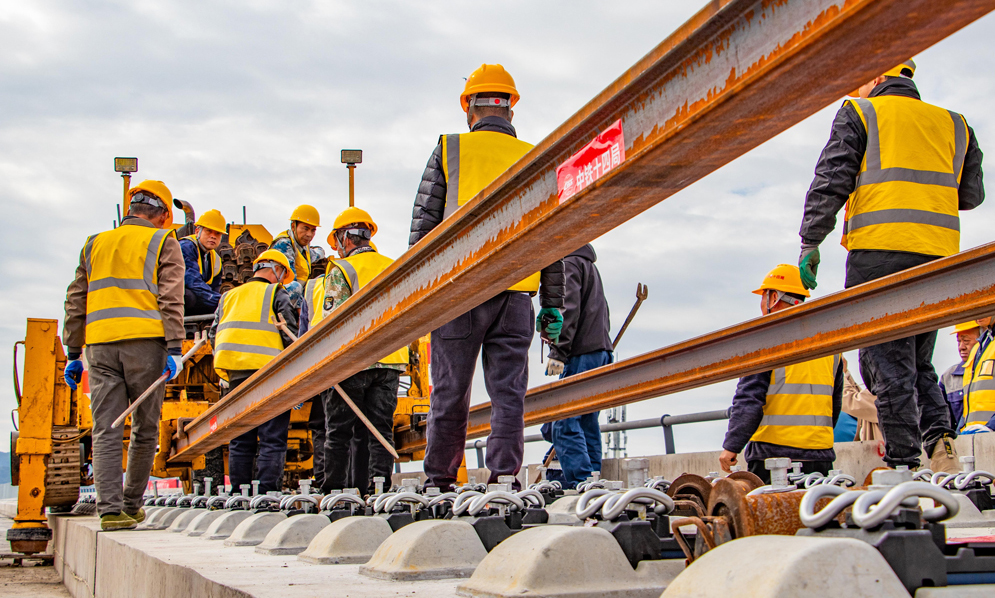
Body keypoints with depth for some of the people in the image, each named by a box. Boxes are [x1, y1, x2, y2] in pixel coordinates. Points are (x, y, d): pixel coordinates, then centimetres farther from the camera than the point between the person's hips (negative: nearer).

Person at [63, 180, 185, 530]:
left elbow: (75, 302, 19)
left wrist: (73, 354, 22)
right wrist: (174, 348, -9)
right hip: (144, 342, -3)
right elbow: (171, 298, -4)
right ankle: (131, 505, 17)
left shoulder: (95, 245, 22)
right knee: (145, 429, 9)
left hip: (100, 345, 4)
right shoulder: (163, 242, 8)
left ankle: (110, 509, -8)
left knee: (105, 431, 0)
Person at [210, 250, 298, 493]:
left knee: (240, 439, 11)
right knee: (272, 438, -3)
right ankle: (268, 493, -8)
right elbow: (291, 335, -5)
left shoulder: (228, 296, 21)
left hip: (236, 374, 5)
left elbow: (214, 334, 17)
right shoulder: (277, 294, 4)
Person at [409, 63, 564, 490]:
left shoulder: (449, 151, 6)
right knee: (509, 392, 4)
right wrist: (553, 306, 13)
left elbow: (423, 226, 3)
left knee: (450, 392, 6)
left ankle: (440, 482, 12)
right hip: (515, 294, 1)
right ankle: (504, 478, 0)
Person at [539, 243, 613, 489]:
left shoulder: (569, 263, -1)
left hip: (581, 353, -10)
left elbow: (569, 308, -15)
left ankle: (581, 482, -20)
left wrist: (558, 351, -19)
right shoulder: (590, 265, 28)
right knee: (587, 423, 8)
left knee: (563, 423, -13)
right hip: (602, 350, 10)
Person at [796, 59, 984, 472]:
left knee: (888, 361, -3)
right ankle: (939, 437, -6)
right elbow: (972, 195, 23)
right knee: (918, 360, 16)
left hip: (880, 251, -5)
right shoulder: (954, 124, 21)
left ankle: (903, 461, -9)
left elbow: (830, 182, -2)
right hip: (939, 256, 5)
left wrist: (810, 243, -2)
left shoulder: (859, 114, 8)